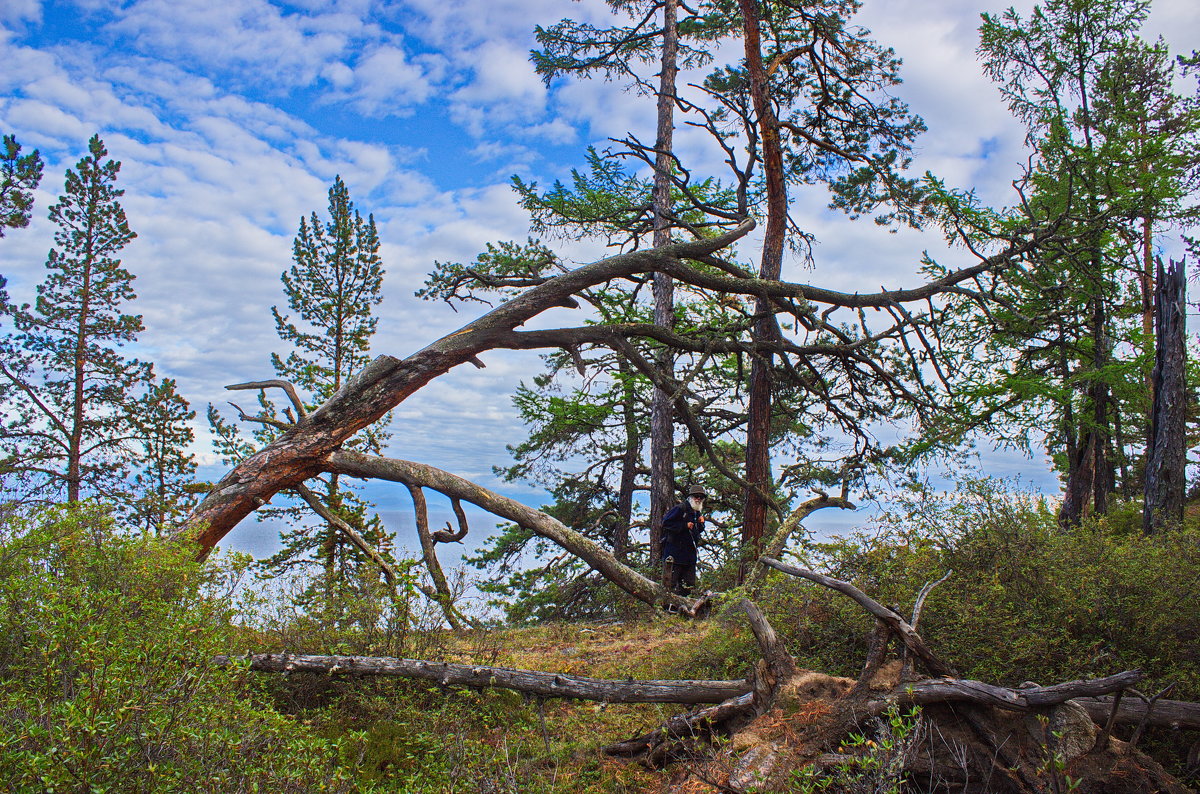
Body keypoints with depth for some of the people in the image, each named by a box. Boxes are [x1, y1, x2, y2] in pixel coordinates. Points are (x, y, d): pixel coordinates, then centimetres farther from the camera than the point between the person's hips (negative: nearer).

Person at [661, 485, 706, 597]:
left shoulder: (698, 513, 17)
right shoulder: (680, 508, -7)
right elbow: (666, 522, -13)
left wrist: (701, 523, 3)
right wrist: (685, 525, -15)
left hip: (690, 553, 8)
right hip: (674, 552, -8)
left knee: (688, 586, 8)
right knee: (670, 585, -7)